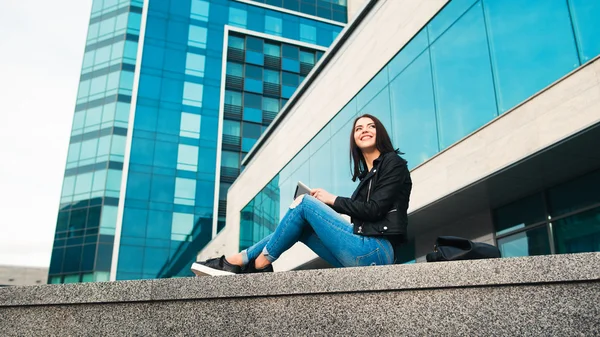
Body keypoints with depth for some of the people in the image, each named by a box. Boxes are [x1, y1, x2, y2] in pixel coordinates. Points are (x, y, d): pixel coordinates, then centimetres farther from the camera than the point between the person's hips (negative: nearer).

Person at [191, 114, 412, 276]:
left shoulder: (393, 162, 0)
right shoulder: (367, 173, 22)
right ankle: (239, 260, 0)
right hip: (364, 253, 8)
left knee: (304, 202, -10)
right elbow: (360, 217, 14)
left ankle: (261, 263, -1)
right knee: (298, 225, 2)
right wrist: (323, 205, 3)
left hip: (376, 251, -8)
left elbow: (374, 209, -12)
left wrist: (332, 200, -1)